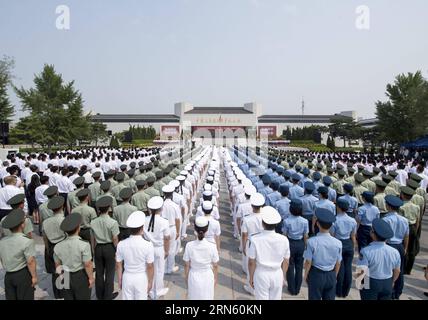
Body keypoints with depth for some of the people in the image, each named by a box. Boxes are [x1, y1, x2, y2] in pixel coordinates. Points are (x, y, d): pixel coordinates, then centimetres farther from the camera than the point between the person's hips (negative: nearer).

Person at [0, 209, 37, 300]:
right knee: (25, 297, 7)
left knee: (10, 297, 19)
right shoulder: (27, 241, -21)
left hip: (8, 275, 6)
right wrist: (34, 276, -11)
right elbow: (30, 262, -21)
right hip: (23, 275, -6)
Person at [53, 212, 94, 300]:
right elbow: (88, 265, -19)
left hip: (65, 279, 4)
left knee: (68, 298, 20)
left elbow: (57, 265, 6)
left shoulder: (58, 246, -6)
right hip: (81, 277, -4)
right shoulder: (84, 244, -22)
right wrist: (91, 277, -6)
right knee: (83, 297, 13)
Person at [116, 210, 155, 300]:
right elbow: (150, 267, -15)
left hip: (127, 277, 3)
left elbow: (118, 265, -3)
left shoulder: (121, 244, -14)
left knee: (127, 298, 21)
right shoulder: (148, 245, -23)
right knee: (141, 298, 17)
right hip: (141, 278, -2)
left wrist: (119, 280, 13)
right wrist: (150, 282, 1)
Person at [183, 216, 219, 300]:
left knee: (194, 297, 23)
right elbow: (215, 266, -9)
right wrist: (215, 278, 9)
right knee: (207, 297, 22)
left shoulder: (189, 245, -21)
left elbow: (186, 265, -8)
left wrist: (186, 277, 10)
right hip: (207, 277, -1)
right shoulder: (212, 246, -22)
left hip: (194, 277, 1)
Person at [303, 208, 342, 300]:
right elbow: (338, 263, -1)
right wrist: (334, 275, 17)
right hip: (331, 275, 3)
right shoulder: (338, 243, -13)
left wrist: (306, 275, 4)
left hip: (316, 275, -3)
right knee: (330, 298, 19)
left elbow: (308, 262, -14)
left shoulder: (312, 241, -22)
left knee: (314, 298, 14)